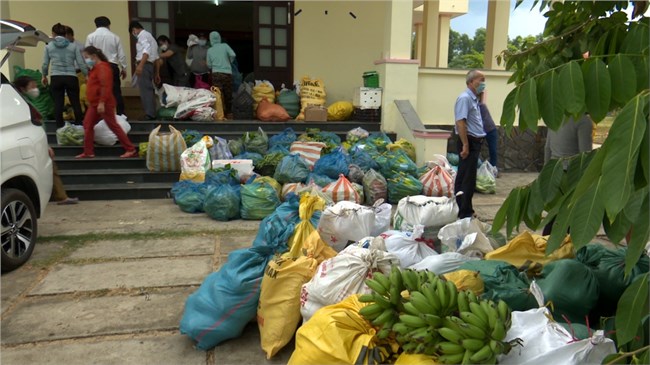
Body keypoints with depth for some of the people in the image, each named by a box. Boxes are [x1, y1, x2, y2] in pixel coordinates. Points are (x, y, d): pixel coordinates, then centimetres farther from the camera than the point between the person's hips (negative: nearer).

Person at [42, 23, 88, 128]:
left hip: (56, 78, 0)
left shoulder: (49, 46, 6)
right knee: (75, 103, 7)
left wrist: (44, 76, 26)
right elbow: (81, 63, 0)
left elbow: (45, 64, 9)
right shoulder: (73, 46, 4)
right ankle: (79, 126, 10)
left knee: (58, 103, 6)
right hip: (71, 77, 0)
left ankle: (60, 127, 9)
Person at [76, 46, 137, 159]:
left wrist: (102, 103, -28)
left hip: (104, 104, -10)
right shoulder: (96, 68, 18)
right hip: (95, 103, 10)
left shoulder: (102, 67, -15)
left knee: (113, 126, -7)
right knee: (88, 125, 8)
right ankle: (88, 152, 12)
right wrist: (97, 103, 21)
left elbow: (105, 87, -24)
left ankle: (131, 150, -2)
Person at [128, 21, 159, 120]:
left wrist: (140, 65, -32)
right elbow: (156, 57, 25)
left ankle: (149, 114, -14)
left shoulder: (143, 35, -3)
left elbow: (146, 50, -22)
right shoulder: (150, 37, 26)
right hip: (150, 65, 10)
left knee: (145, 90, -11)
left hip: (144, 65, -10)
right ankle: (151, 113, 16)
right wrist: (156, 73, 26)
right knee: (149, 90, 12)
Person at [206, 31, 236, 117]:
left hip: (216, 73, 0)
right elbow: (233, 55, -6)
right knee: (228, 94, 8)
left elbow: (209, 65, 11)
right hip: (228, 73, 0)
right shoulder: (225, 46, 6)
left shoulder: (210, 50, 10)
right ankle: (228, 113, 12)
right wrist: (229, 62, 13)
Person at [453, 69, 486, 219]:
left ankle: (465, 210, 23)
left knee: (465, 178, 14)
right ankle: (464, 213, 0)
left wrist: (477, 142, 19)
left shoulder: (474, 99, 17)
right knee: (467, 179, -6)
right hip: (469, 142, -10)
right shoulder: (465, 98, -13)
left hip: (475, 142, 10)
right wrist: (465, 145, -24)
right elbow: (460, 122, -22)